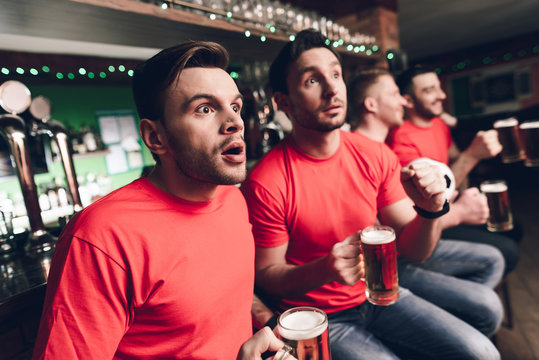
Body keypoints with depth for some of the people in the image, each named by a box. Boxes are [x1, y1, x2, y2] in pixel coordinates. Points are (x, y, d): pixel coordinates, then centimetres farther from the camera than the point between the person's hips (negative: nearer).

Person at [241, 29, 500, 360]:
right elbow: (266, 276, -13)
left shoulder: (376, 157, -6)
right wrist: (324, 270, -31)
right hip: (319, 317, -5)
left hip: (378, 295, 5)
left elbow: (413, 251, -2)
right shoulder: (265, 184, -23)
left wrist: (432, 211, -23)